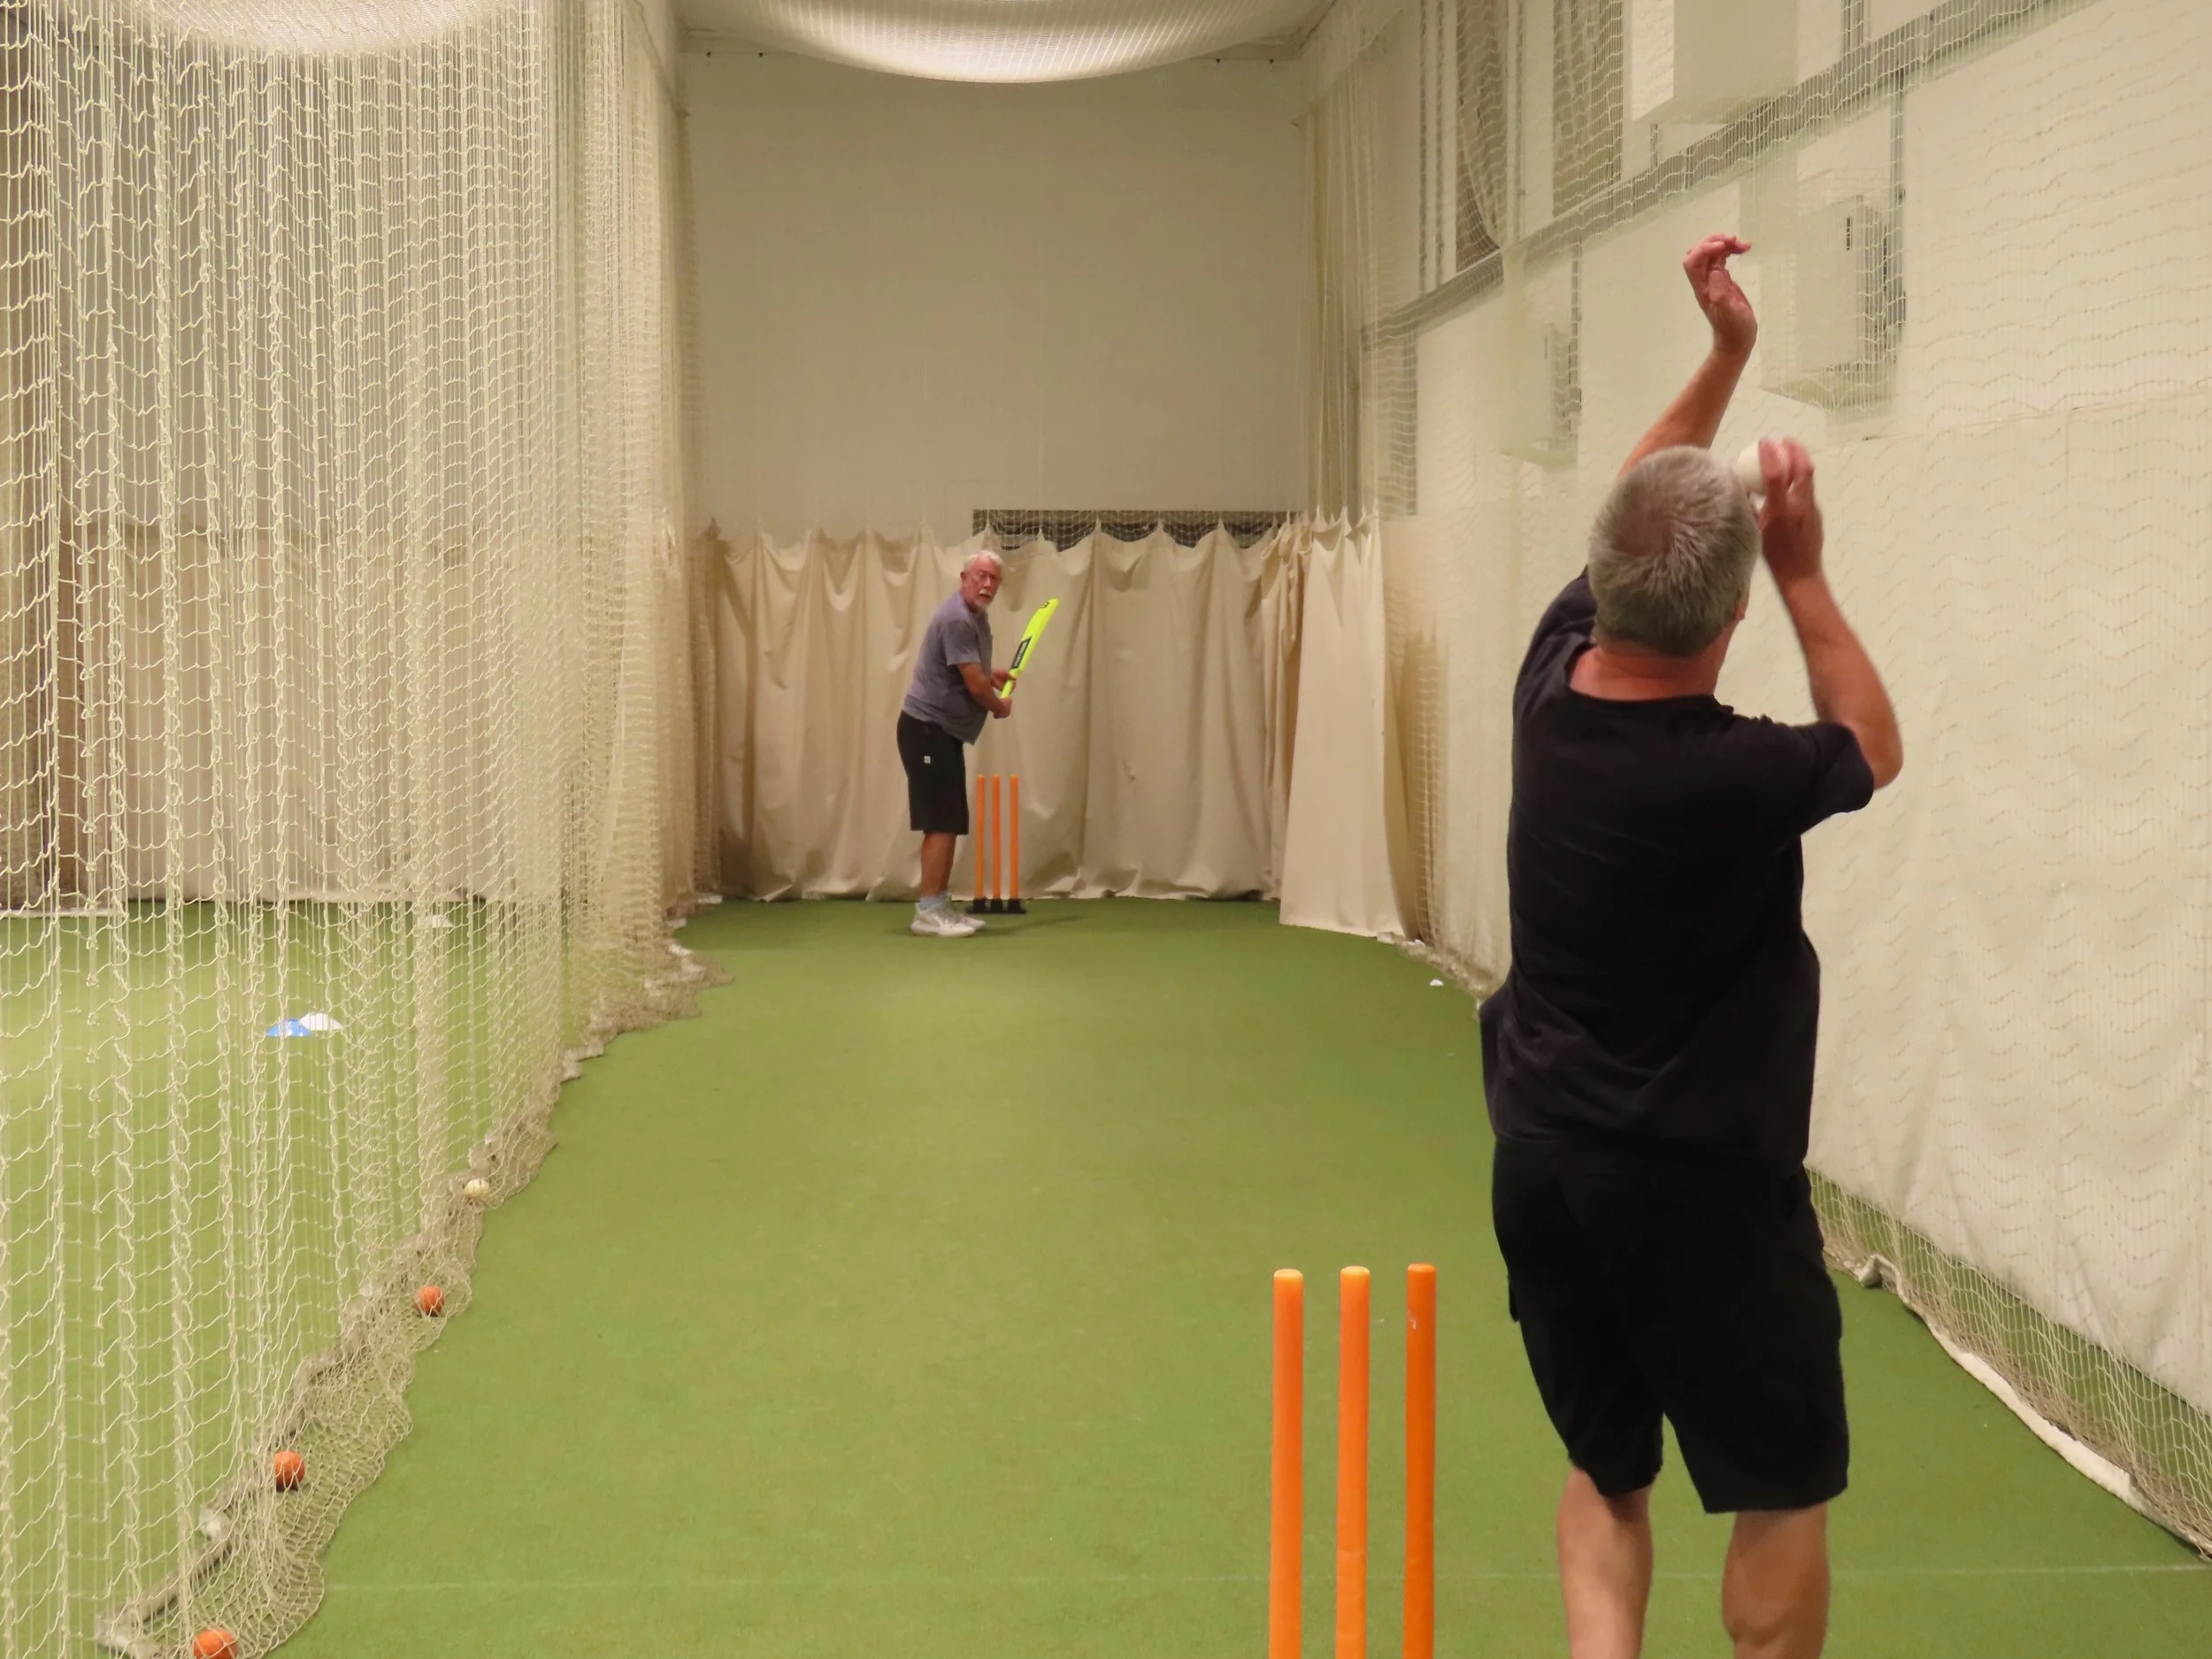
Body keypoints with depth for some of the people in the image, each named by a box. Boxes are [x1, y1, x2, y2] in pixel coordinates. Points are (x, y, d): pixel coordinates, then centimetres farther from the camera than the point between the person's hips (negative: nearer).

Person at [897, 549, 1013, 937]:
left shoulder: (977, 617, 14)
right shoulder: (956, 619, -19)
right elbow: (975, 686, -20)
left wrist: (993, 676, 14)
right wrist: (1000, 707, 0)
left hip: (944, 732, 10)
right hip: (927, 729, -10)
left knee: (950, 824, 10)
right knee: (941, 823, -12)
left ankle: (939, 907, 15)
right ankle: (927, 912, -11)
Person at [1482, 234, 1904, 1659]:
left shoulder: (1552, 682, -8)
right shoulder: (1734, 775, -25)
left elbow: (1634, 522, 12)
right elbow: (1874, 746, -1)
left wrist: (1726, 354, 10)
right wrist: (1805, 569, -4)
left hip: (1543, 1158, 6)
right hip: (1701, 1182, -6)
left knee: (1606, 1468, 19)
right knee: (1783, 1493, 11)